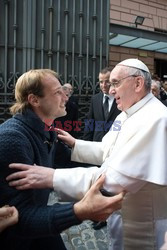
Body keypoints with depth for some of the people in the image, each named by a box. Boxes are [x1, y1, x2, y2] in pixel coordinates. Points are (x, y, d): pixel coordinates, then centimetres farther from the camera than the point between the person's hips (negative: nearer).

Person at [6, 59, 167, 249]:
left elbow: (116, 178, -33)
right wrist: (75, 144, -1)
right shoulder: (125, 115, 5)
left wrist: (53, 177, -33)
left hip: (143, 227, -8)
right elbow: (106, 151, 13)